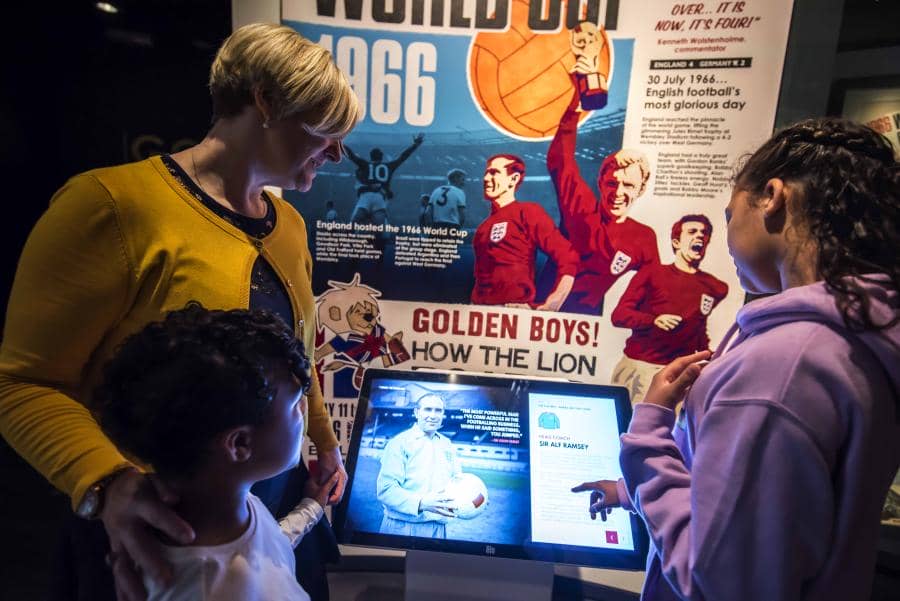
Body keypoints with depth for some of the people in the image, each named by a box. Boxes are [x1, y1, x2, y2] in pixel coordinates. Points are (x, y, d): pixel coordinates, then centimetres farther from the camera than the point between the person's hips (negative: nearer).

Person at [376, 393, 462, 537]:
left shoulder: (447, 445, 11)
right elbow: (386, 489, -16)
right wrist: (421, 503, -28)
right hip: (402, 527, -5)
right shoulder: (399, 442, -8)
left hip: (438, 529, 5)